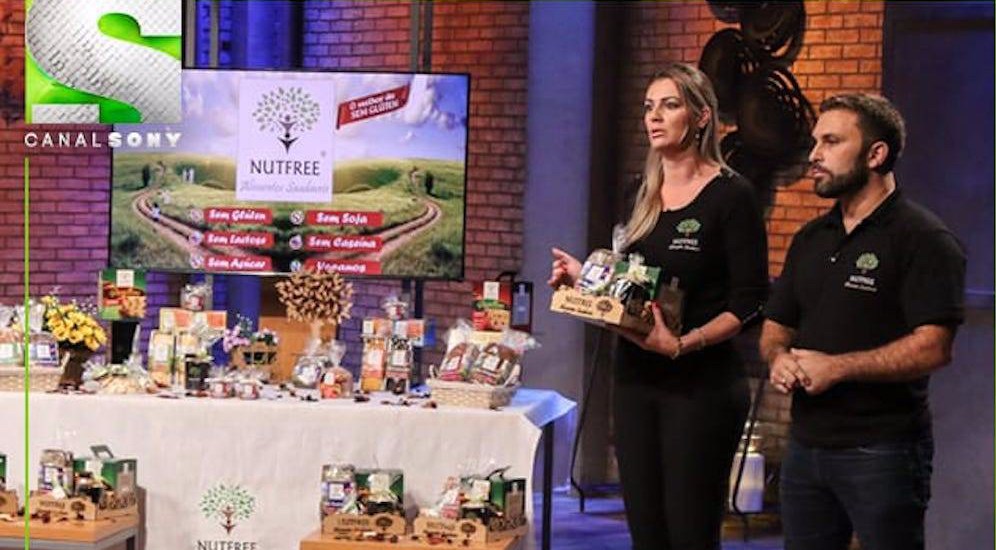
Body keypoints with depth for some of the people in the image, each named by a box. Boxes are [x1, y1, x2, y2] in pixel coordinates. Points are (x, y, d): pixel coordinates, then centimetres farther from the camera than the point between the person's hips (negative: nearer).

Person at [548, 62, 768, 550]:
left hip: (701, 386, -7)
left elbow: (749, 303, -12)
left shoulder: (731, 196, -8)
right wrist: (585, 277, 2)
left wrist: (683, 345, -24)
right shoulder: (645, 196, 13)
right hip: (636, 381, 7)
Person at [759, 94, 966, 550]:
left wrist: (836, 367, -19)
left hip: (882, 453, -7)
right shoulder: (810, 239, 15)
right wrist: (780, 359, -3)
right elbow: (775, 328, 20)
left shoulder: (921, 238, -9)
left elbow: (933, 347, -19)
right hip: (806, 443, 7)